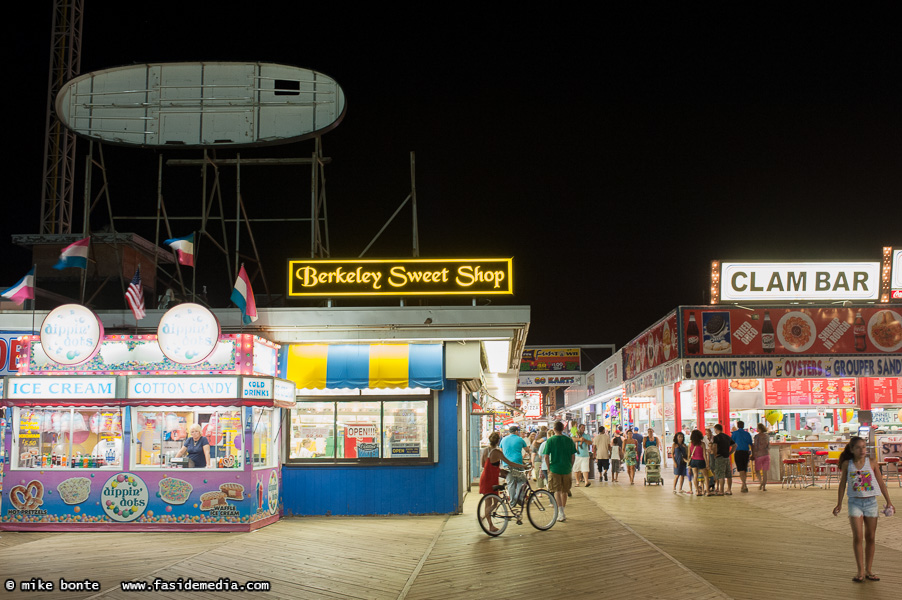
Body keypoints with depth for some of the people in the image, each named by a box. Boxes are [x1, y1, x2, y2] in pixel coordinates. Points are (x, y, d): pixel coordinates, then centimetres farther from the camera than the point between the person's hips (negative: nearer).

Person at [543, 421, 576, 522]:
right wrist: (570, 467, 14)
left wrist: (549, 468, 1)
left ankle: (561, 513, -13)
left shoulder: (550, 440, -7)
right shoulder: (569, 440, 1)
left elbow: (546, 457, -9)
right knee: (564, 491, 16)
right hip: (567, 469, 3)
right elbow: (573, 456, 3)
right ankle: (562, 512, 27)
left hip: (555, 469, -3)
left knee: (557, 491, 0)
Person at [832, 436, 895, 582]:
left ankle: (869, 570, 18)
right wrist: (839, 504, 10)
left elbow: (881, 483, 6)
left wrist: (889, 501, 5)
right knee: (858, 536, -10)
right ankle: (860, 571, -2)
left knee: (870, 537, 7)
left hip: (871, 502, 1)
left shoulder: (871, 462, -1)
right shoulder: (847, 464, -1)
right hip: (855, 503, -1)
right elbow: (842, 484, 8)